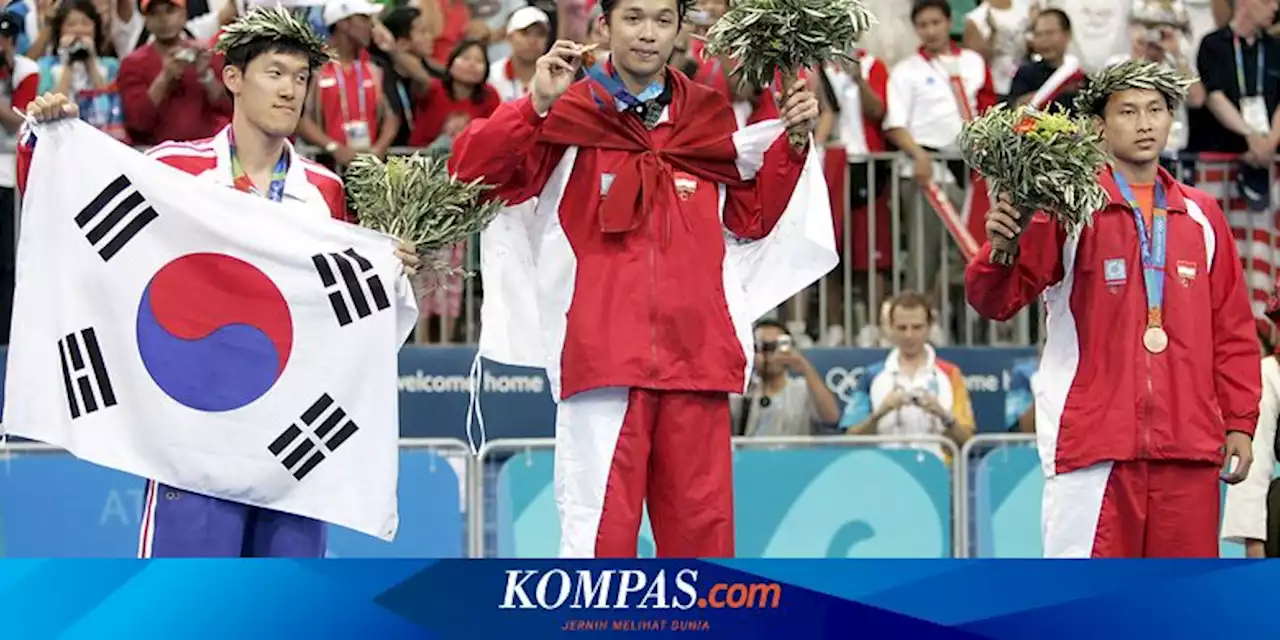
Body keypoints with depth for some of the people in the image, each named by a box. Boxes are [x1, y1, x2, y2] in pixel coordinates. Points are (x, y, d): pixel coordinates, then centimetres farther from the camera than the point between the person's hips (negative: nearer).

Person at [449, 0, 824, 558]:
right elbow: (471, 173, -8)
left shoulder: (711, 118, 14)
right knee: (598, 528, -6)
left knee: (701, 527, 6)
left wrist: (791, 144, 10)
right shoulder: (568, 115, 2)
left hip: (696, 356, 4)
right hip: (602, 356, -4)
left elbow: (752, 217, 23)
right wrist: (535, 106, -19)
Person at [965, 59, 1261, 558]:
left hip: (1187, 444, 4)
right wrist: (1001, 250, -25)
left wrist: (1239, 424, 10)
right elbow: (997, 300, -5)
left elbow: (1232, 333, 16)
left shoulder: (1201, 216, 14)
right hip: (1092, 439, -4)